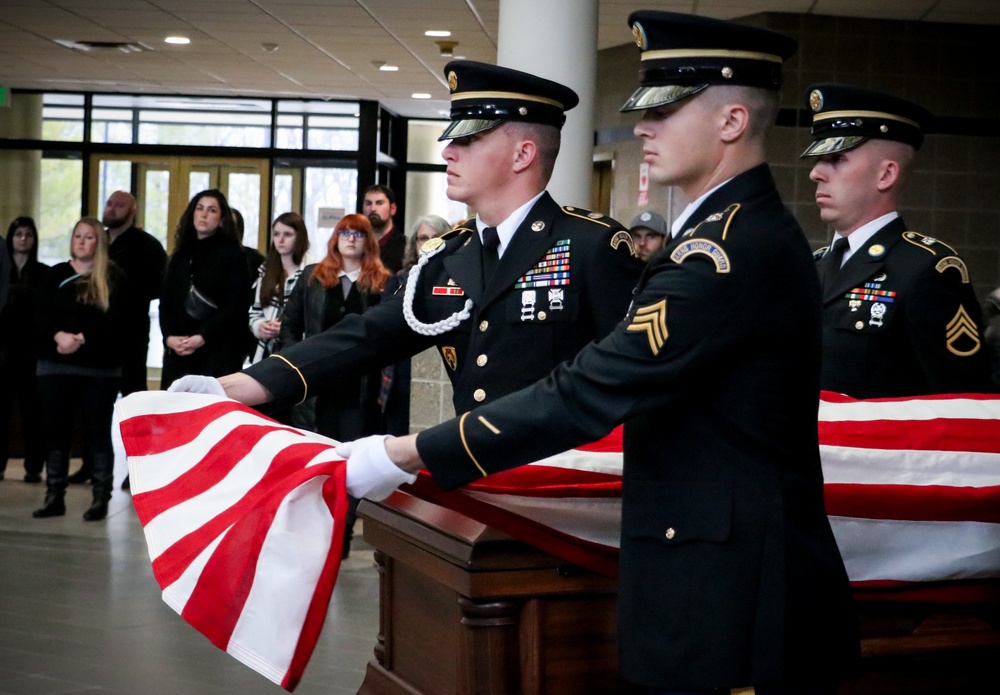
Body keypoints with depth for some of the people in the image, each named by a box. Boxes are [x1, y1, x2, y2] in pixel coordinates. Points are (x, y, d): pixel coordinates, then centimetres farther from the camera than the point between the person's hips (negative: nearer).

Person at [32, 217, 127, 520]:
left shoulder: (114, 278, 1)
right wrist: (58, 336, -18)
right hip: (56, 365, 3)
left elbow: (116, 322, -9)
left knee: (98, 432, 0)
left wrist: (83, 339, -20)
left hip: (99, 368, -3)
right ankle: (54, 497, 11)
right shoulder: (56, 274, 11)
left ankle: (101, 499, 4)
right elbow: (41, 315, 1)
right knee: (55, 430, 5)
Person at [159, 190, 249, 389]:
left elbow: (235, 304, -6)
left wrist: (202, 337, -15)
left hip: (217, 352, -4)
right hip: (178, 352, 5)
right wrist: (169, 337, -6)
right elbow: (165, 302, 13)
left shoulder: (232, 254, 3)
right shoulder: (181, 255, 18)